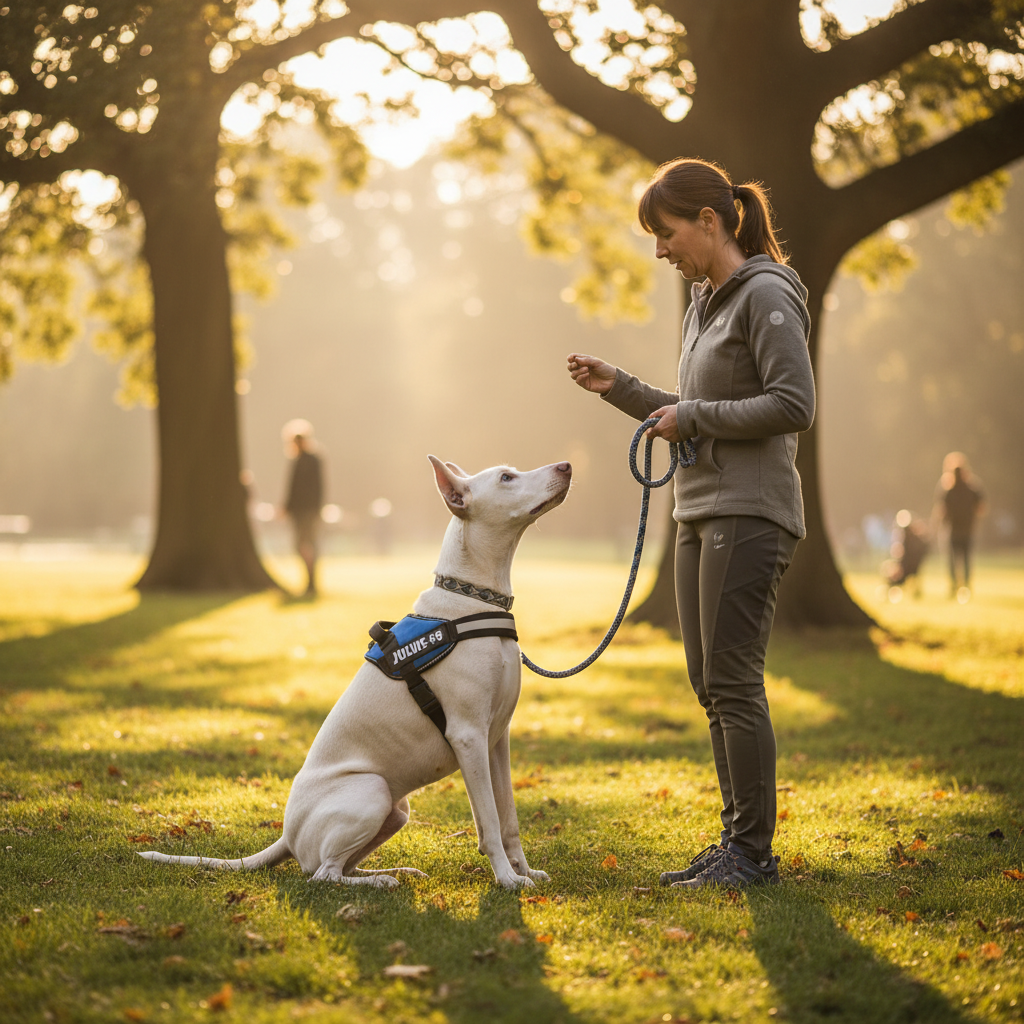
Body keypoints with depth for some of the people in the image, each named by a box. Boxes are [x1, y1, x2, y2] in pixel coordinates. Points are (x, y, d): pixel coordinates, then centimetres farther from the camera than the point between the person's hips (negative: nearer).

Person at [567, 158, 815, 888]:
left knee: (734, 681, -9)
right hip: (701, 515, 9)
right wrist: (618, 388, 13)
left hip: (751, 515, -9)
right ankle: (737, 843, 16)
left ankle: (754, 852, -1)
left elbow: (795, 406, -18)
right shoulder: (704, 306, 18)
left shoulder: (767, 295, -10)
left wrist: (694, 416, -13)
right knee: (710, 685, 9)